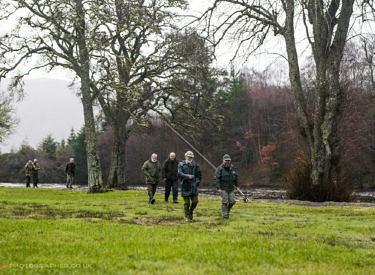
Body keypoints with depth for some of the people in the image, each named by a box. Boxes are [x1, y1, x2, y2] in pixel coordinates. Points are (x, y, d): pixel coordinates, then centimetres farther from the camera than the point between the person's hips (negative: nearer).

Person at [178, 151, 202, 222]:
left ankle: (191, 212, 24)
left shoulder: (195, 165, 9)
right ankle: (187, 217, 12)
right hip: (185, 186, -2)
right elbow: (179, 174, -12)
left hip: (193, 186, 2)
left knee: (195, 201, -3)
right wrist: (188, 176, -25)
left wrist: (197, 182, 0)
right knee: (187, 203, 0)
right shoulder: (181, 164, 1)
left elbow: (199, 175, 13)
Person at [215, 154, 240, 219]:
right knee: (225, 202, -6)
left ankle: (227, 211, 26)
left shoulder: (232, 167, 5)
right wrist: (218, 188, -17)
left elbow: (236, 176, 14)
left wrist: (237, 186, 10)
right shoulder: (220, 168, -9)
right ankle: (225, 215, 4)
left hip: (231, 188, 5)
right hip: (223, 188, -4)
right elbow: (217, 178, -11)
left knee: (232, 201, 2)